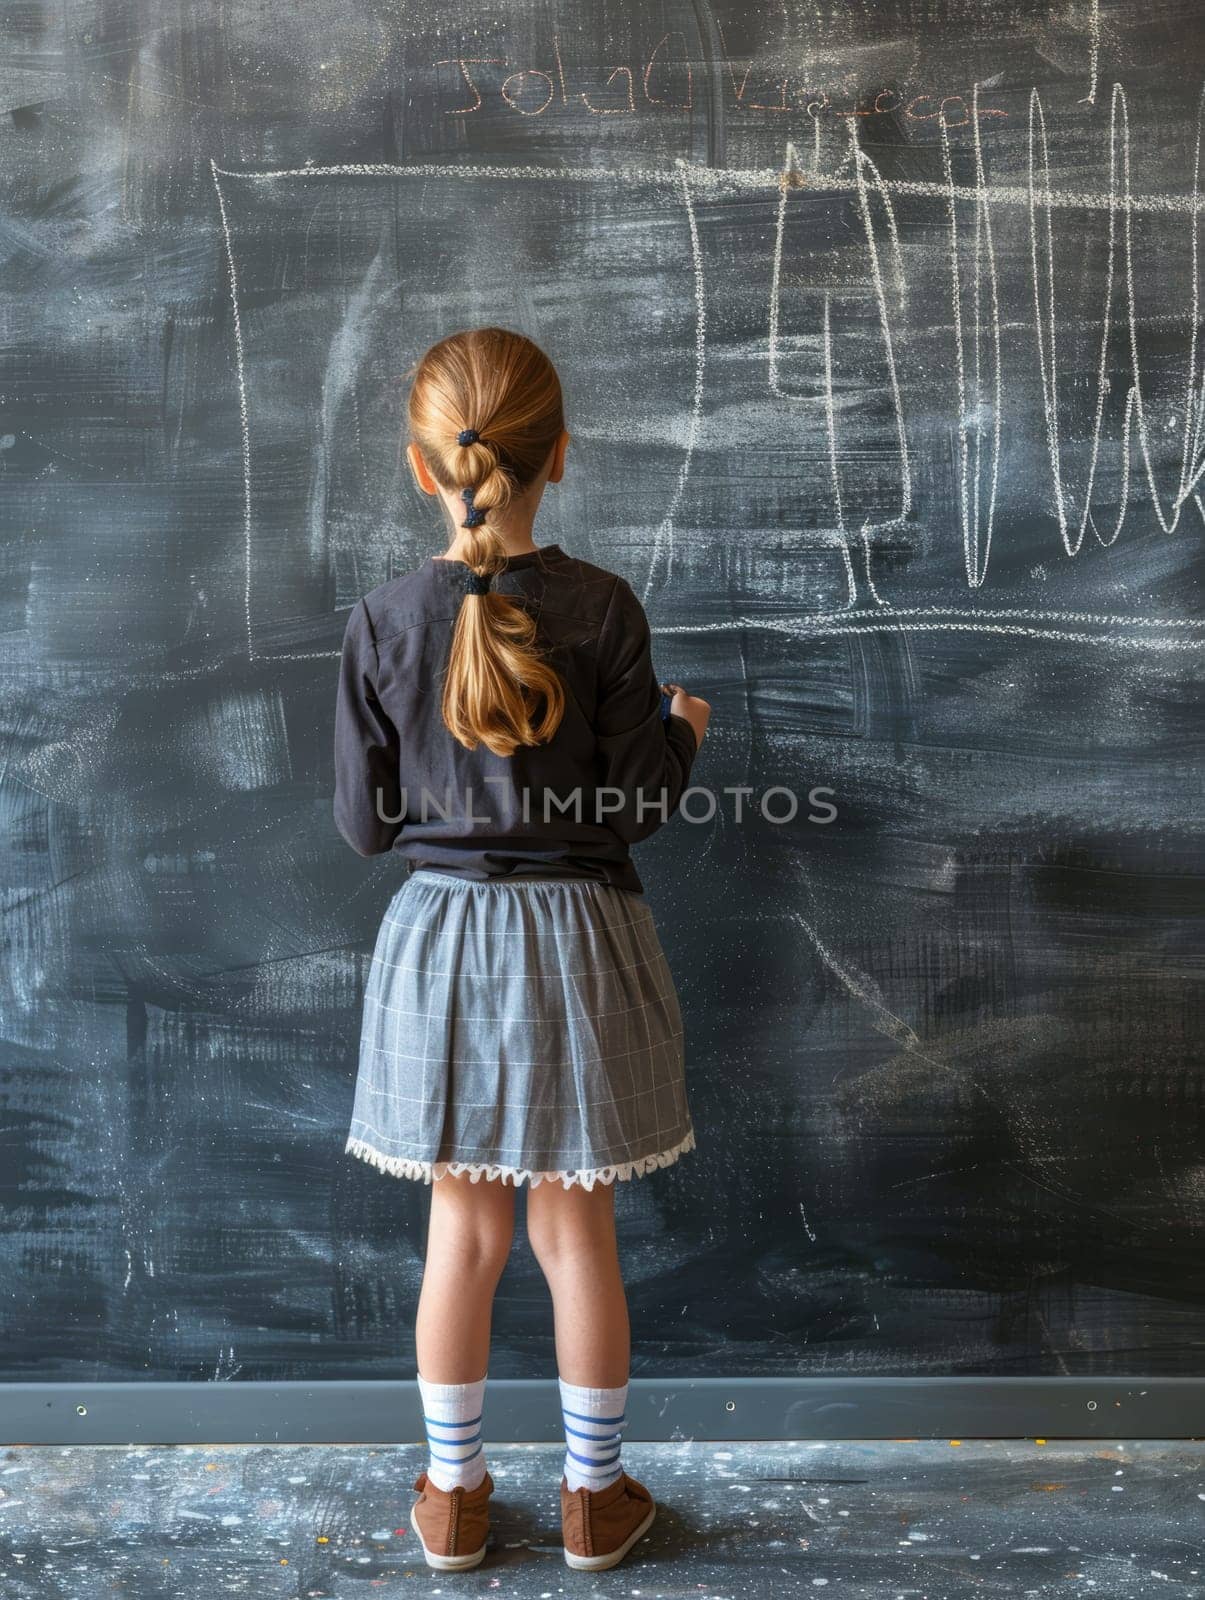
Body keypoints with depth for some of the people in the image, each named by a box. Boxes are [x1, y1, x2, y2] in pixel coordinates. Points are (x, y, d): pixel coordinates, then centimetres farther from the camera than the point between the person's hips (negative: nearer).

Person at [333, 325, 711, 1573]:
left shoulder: (381, 623, -7)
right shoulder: (602, 611, -11)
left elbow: (364, 824, -3)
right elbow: (638, 805, -8)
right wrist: (684, 731, 12)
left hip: (440, 941, 1)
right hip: (575, 940, -1)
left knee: (463, 1231, 16)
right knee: (576, 1231, 14)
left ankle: (454, 1494, 32)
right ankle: (593, 1496, 31)